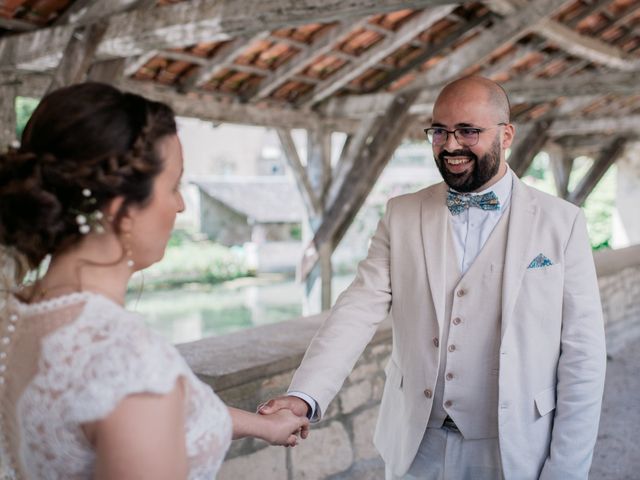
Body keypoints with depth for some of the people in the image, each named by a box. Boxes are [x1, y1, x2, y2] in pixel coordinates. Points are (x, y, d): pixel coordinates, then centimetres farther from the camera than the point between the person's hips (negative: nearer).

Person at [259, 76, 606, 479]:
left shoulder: (563, 223, -6)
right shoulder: (401, 215, 0)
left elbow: (582, 355, -6)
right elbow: (361, 308, -10)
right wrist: (304, 395, -24)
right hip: (416, 447, 2)